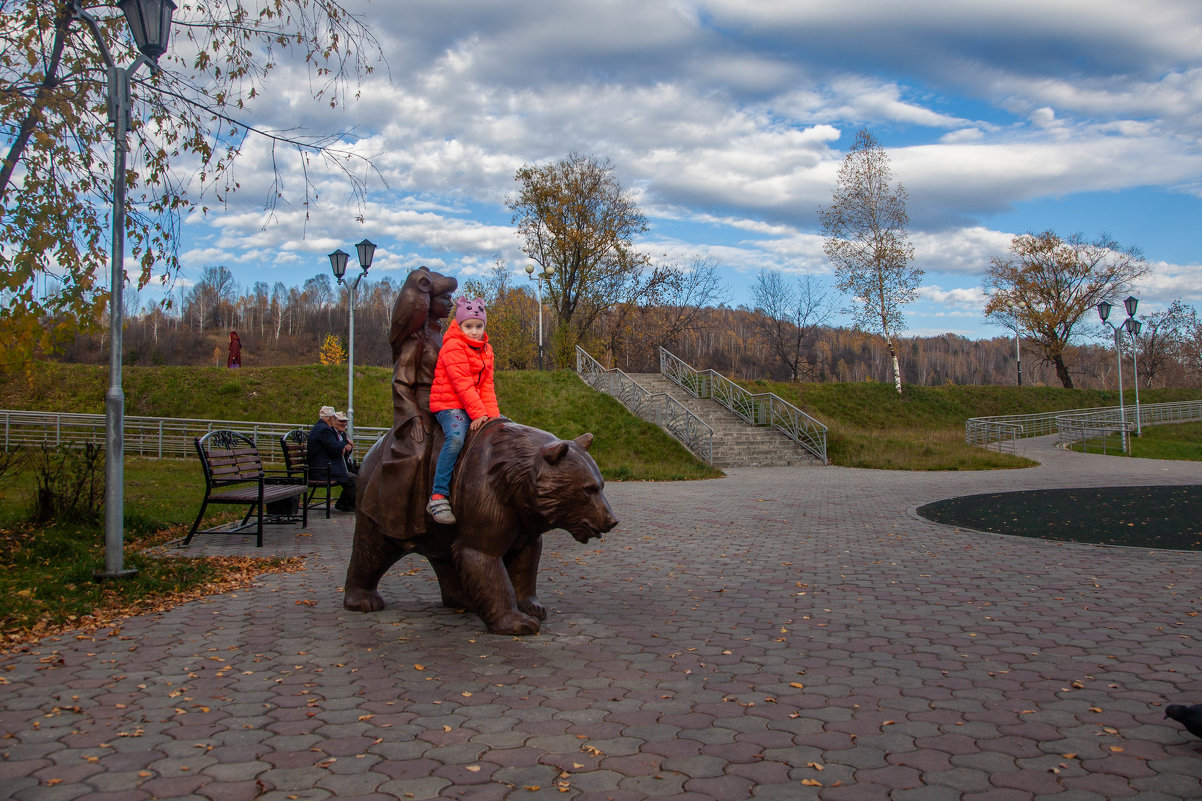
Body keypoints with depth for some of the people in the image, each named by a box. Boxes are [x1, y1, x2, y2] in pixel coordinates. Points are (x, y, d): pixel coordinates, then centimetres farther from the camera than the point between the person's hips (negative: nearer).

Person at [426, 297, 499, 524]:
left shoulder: (486, 350, 14)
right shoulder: (453, 346, -10)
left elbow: (487, 385, 10)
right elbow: (462, 383, -17)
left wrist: (492, 413, -5)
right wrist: (478, 413, -22)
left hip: (476, 405, 8)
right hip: (449, 404, -8)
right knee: (456, 437, -35)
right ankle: (438, 497, -34)